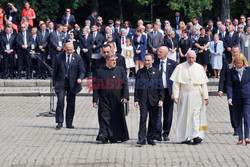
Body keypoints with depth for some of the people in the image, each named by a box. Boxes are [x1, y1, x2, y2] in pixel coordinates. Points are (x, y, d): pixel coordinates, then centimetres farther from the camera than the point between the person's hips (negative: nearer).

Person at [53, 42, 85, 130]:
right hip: (61, 82, -1)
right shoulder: (58, 57, 2)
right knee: (60, 101, -15)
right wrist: (54, 84, 6)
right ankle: (59, 122, -6)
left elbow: (82, 70, 6)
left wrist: (80, 78, -16)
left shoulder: (77, 58, 4)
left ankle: (69, 123, 13)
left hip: (72, 83, 1)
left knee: (71, 104, 3)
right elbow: (55, 71, 7)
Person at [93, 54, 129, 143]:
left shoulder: (121, 70, 7)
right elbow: (96, 87, 6)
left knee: (117, 118, 5)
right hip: (104, 100, -1)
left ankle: (115, 136, 15)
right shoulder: (100, 71, 5)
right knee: (104, 117, -11)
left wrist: (125, 97, -8)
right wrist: (95, 100, 1)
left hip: (117, 100, 1)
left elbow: (125, 84, 4)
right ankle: (103, 134, -16)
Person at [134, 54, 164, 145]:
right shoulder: (140, 72, 9)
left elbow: (160, 87, 7)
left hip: (154, 100, 1)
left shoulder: (157, 72, 8)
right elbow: (137, 87, 9)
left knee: (153, 121, 3)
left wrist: (161, 99, -3)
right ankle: (142, 139, -12)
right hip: (143, 100, -1)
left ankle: (151, 139, 13)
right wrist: (136, 100, 1)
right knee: (143, 119, -10)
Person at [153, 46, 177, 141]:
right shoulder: (154, 63, 6)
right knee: (157, 112, -10)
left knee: (168, 114, 7)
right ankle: (158, 133, -13)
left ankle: (166, 134, 17)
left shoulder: (172, 63, 2)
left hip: (168, 91, 0)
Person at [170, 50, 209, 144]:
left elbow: (204, 84, 9)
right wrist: (175, 96, -8)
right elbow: (176, 83, 0)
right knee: (184, 116, 3)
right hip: (184, 96, 0)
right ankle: (185, 137, 11)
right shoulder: (180, 68, 2)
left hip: (196, 96, 0)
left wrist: (206, 97, 5)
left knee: (196, 116, -9)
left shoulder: (200, 68, 7)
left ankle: (196, 135, -13)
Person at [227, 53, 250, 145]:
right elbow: (229, 85, 2)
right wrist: (230, 97, -9)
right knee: (239, 117, 6)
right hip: (236, 98, 2)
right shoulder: (232, 71, 3)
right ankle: (240, 138, 10)